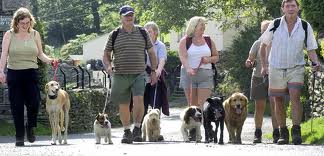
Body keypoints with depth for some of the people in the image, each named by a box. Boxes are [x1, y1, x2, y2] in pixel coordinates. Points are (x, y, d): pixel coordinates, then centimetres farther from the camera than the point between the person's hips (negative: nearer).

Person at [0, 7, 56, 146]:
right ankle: (19, 136, 8)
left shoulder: (35, 34, 9)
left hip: (31, 73, 1)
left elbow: (40, 54, 14)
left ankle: (30, 127, 14)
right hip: (14, 73, -1)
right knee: (17, 106, -1)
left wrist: (49, 60, -6)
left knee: (34, 102, -13)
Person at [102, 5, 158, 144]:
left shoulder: (142, 32, 8)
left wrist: (153, 71, 9)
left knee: (138, 99, -20)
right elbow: (106, 54, 10)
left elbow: (151, 53, 15)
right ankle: (127, 132, 17)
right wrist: (108, 66, -11)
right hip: (120, 75, 1)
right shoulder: (114, 35, 5)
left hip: (138, 74, -1)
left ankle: (137, 128, -4)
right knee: (123, 105, 4)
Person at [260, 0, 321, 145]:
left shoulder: (305, 27, -4)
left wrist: (315, 62, -17)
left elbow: (310, 49, 2)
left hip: (296, 68, -1)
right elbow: (263, 44, 7)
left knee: (295, 96, -19)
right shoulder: (275, 25, -5)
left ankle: (296, 131, -18)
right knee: (278, 101, 6)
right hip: (276, 68, 1)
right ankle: (283, 133, 18)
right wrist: (264, 65, 6)